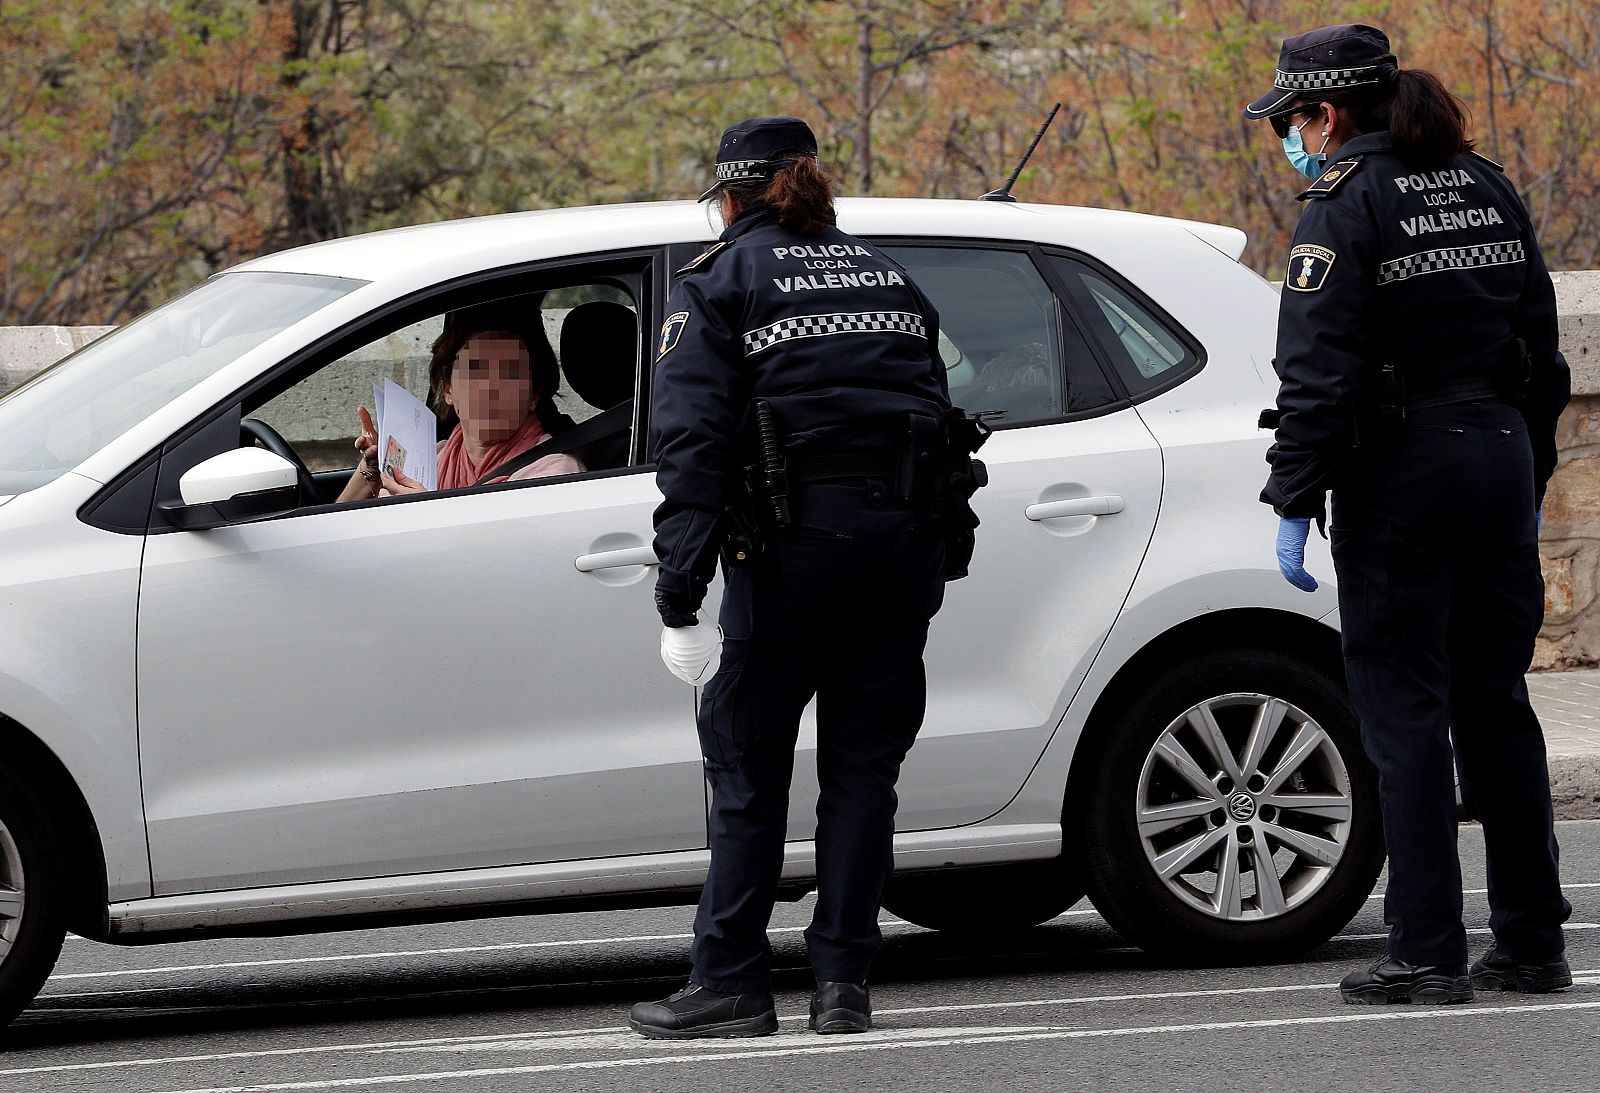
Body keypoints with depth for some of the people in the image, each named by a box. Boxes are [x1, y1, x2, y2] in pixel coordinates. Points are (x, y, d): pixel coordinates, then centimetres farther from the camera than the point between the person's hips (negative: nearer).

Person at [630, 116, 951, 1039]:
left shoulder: (723, 282, 3)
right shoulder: (886, 275, 20)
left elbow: (692, 438, -7)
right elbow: (936, 411, 18)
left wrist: (681, 584, -11)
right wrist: (927, 569, 20)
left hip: (799, 539, -5)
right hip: (909, 534, 5)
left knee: (749, 763, 3)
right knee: (864, 762, 8)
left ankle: (733, 984, 2)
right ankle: (844, 983, 6)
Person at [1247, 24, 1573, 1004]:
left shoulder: (1347, 208, -10)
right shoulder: (1488, 189, 12)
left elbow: (1320, 377, -16)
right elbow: (1541, 347, 16)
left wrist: (1295, 502, -13)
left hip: (1401, 473, -7)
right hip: (1501, 454, 7)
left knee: (1405, 710, -3)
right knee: (1495, 702, 12)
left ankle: (1429, 953, -5)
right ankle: (1533, 942, 13)